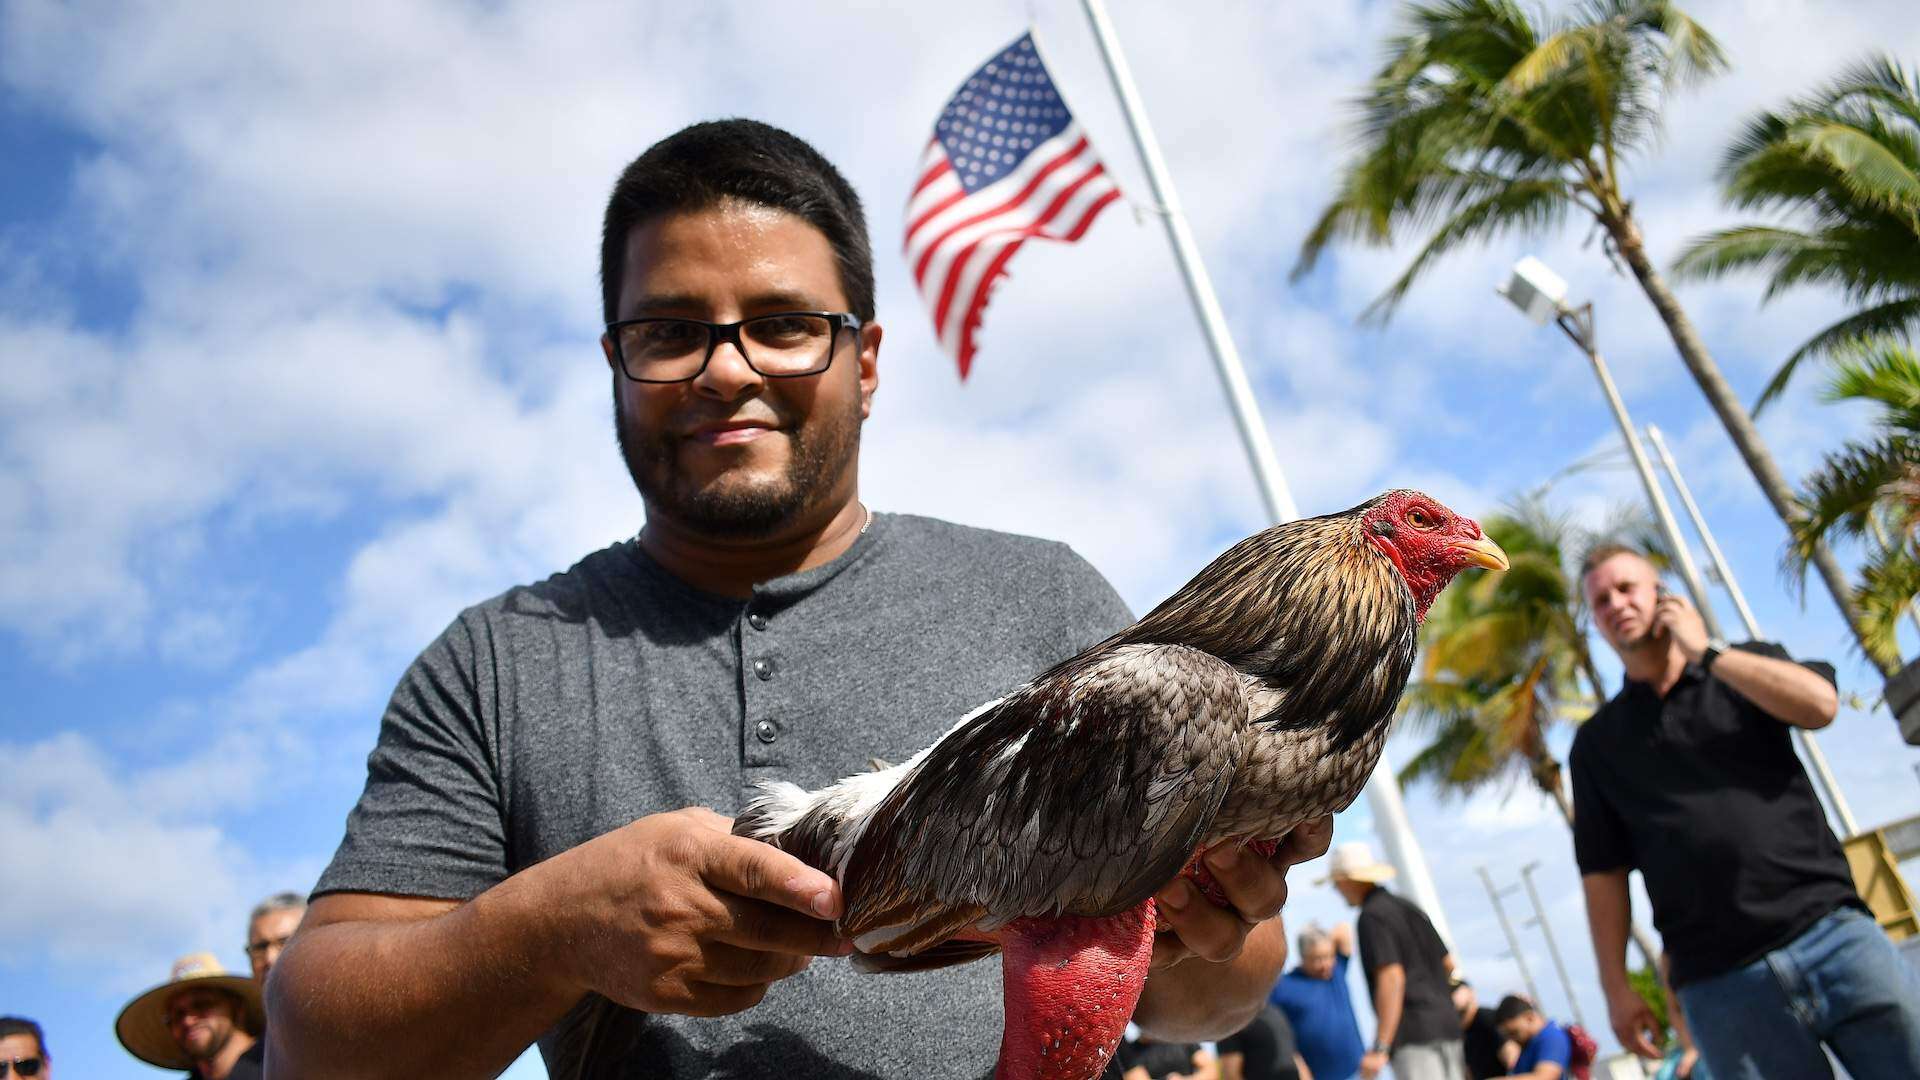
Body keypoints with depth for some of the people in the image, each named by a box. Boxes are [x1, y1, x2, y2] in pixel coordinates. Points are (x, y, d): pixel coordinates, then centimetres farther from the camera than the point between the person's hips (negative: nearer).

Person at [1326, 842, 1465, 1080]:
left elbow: (1392, 977, -19)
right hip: (1446, 1023, 9)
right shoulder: (1408, 908, 18)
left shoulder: (1372, 916, -9)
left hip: (1414, 1034, -9)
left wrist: (1380, 1048, -20)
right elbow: (1448, 963, 24)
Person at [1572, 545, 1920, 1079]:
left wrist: (1707, 651, -4)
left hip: (1834, 932, 0)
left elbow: (1819, 704, -10)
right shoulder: (1597, 742, 11)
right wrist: (1616, 986, 2)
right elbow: (1602, 870, 8)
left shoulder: (1747, 665, 13)